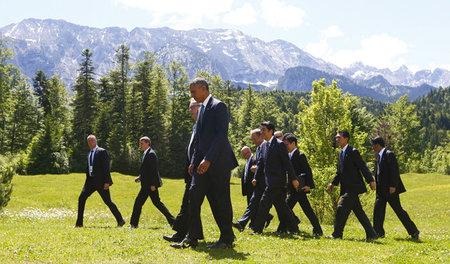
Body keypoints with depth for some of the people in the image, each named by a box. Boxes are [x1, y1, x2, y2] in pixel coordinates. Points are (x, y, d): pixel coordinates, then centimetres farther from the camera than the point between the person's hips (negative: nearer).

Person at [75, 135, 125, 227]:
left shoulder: (102, 152, -8)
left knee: (108, 201, -2)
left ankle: (120, 220, 11)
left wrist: (106, 182, -20)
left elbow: (106, 167, -14)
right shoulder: (89, 154, 16)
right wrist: (87, 182, 18)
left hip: (101, 181, -7)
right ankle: (79, 223, 2)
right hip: (91, 181, 7)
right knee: (81, 198, -4)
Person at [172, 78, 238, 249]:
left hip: (219, 162, -8)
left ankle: (227, 239, 10)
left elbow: (222, 135, -18)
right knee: (195, 195, 0)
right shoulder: (202, 108, 19)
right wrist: (194, 161, 13)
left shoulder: (218, 106, -9)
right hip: (203, 162, 8)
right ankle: (192, 238, 3)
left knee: (221, 201, -1)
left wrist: (208, 159, -24)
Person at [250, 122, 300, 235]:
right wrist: (256, 177, 9)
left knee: (264, 203, -10)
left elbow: (287, 162, -10)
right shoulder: (264, 145, 14)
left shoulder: (279, 144, -9)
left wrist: (293, 179, -11)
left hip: (277, 180, -8)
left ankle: (258, 229, -5)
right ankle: (293, 228, 19)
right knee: (281, 205, 11)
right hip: (270, 181, 8)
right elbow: (260, 162, 17)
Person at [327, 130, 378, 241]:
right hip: (347, 188, 9)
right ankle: (371, 234, 15)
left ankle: (337, 234, -4)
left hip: (353, 187, -9)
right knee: (358, 211, 10)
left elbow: (363, 167, -13)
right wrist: (333, 183, 10)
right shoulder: (341, 153, 16)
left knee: (342, 208, -10)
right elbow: (339, 171, 21)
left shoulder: (353, 151, -10)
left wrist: (371, 181, -18)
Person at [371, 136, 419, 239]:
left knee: (398, 210, -5)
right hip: (381, 189, 9)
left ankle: (413, 231, 5)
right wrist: (377, 187, 19)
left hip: (390, 189, -9)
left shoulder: (389, 154, -12)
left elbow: (395, 171, -19)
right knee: (378, 209, 3)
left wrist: (393, 186, -24)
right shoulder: (379, 156, 15)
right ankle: (379, 233, 9)